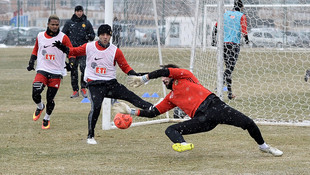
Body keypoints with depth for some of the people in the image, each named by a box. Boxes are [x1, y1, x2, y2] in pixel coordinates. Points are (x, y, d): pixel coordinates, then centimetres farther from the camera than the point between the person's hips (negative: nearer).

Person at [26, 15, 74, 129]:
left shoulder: (63, 37, -4)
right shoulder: (40, 36, 6)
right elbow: (36, 50, 22)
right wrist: (31, 62, 12)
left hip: (56, 72, -2)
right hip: (42, 70, 2)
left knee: (50, 99, 0)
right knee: (35, 94, -18)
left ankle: (47, 119, 26)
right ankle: (40, 107, 17)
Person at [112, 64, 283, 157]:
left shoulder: (184, 75, 13)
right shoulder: (170, 98, 26)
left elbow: (165, 71, -2)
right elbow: (152, 112, 23)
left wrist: (144, 78, 5)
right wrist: (130, 111, 18)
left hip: (214, 105, -5)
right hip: (202, 120, 5)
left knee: (248, 123, -17)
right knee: (170, 130, -18)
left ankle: (263, 146, 8)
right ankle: (182, 144, -52)